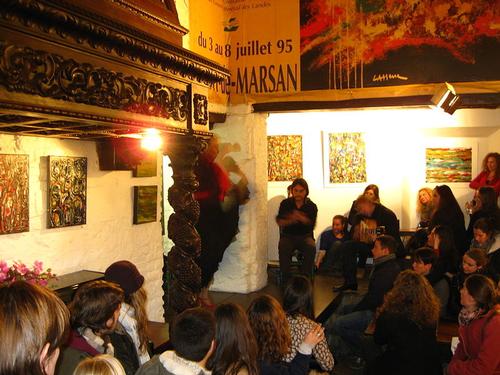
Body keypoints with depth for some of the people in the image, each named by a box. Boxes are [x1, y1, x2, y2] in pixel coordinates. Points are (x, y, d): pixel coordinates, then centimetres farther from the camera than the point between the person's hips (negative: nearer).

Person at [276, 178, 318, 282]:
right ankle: (285, 279, -22)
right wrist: (290, 221, -29)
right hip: (288, 235, 0)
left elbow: (311, 224, -12)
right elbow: (279, 221, -6)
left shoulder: (311, 206, 2)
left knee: (311, 248, -32)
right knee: (283, 248, -32)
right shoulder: (285, 203, 4)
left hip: (305, 236, 0)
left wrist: (300, 217, -31)